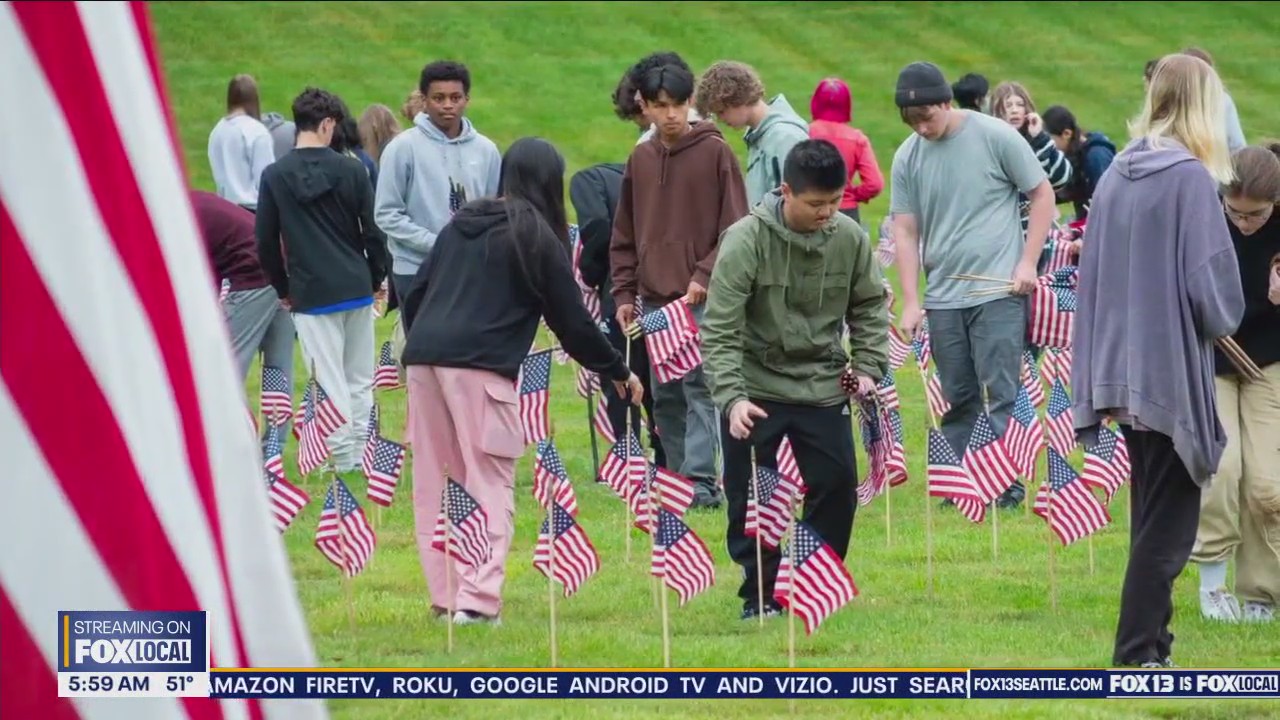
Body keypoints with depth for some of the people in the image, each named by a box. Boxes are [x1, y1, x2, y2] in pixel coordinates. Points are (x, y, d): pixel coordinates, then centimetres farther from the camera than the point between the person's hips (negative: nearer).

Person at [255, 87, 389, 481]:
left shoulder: (275, 176, -4)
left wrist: (283, 289, 13)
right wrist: (376, 278, 15)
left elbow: (265, 241, 1)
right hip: (356, 288, 1)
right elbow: (373, 231, 0)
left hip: (311, 295, -1)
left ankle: (345, 459, -2)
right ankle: (362, 456, 13)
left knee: (330, 383, 0)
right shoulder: (350, 169, -4)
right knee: (360, 381, 12)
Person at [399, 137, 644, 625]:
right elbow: (572, 323, 6)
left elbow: (415, 293, 20)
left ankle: (444, 596, 9)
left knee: (433, 484, 10)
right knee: (489, 487, -5)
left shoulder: (461, 224, 20)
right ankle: (477, 599, -15)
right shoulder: (539, 238, 3)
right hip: (480, 365, -6)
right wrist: (619, 373, 18)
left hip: (423, 356, 6)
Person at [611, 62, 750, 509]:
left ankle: (701, 481, -16)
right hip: (654, 300, 5)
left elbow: (736, 229, -5)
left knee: (699, 389, -12)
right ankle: (677, 478, 13)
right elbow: (624, 234, 17)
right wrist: (624, 293, 9)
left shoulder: (715, 153, -3)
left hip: (703, 300, -5)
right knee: (665, 397, 7)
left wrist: (704, 276, -14)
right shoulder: (640, 160, 12)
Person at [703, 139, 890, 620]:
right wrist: (731, 397, -30)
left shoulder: (850, 238, -8)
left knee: (836, 486, 2)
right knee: (750, 497, -2)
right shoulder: (746, 241, -19)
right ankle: (760, 595, 11)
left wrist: (868, 367, -3)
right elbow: (720, 330, -20)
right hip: (756, 390, -3)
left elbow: (870, 306, 9)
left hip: (824, 388, 3)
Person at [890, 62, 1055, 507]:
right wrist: (910, 301, 0)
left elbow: (1042, 195, 2)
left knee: (1001, 394, -7)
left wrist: (1028, 262, -5)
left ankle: (1007, 486, -4)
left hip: (998, 291, -4)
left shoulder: (995, 137, -5)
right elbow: (905, 231, 8)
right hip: (942, 298, 4)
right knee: (956, 399, 8)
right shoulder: (907, 157, 5)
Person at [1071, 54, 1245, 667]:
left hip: (1123, 371, 7)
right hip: (1172, 375, -7)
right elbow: (1212, 288, -18)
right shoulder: (1191, 178, -16)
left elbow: (1092, 274, 10)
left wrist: (1100, 373, 17)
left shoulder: (1116, 175, 5)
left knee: (1150, 519, 18)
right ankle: (1136, 660, -1)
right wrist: (1221, 322, 4)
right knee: (1168, 528, 0)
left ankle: (1151, 641, 24)